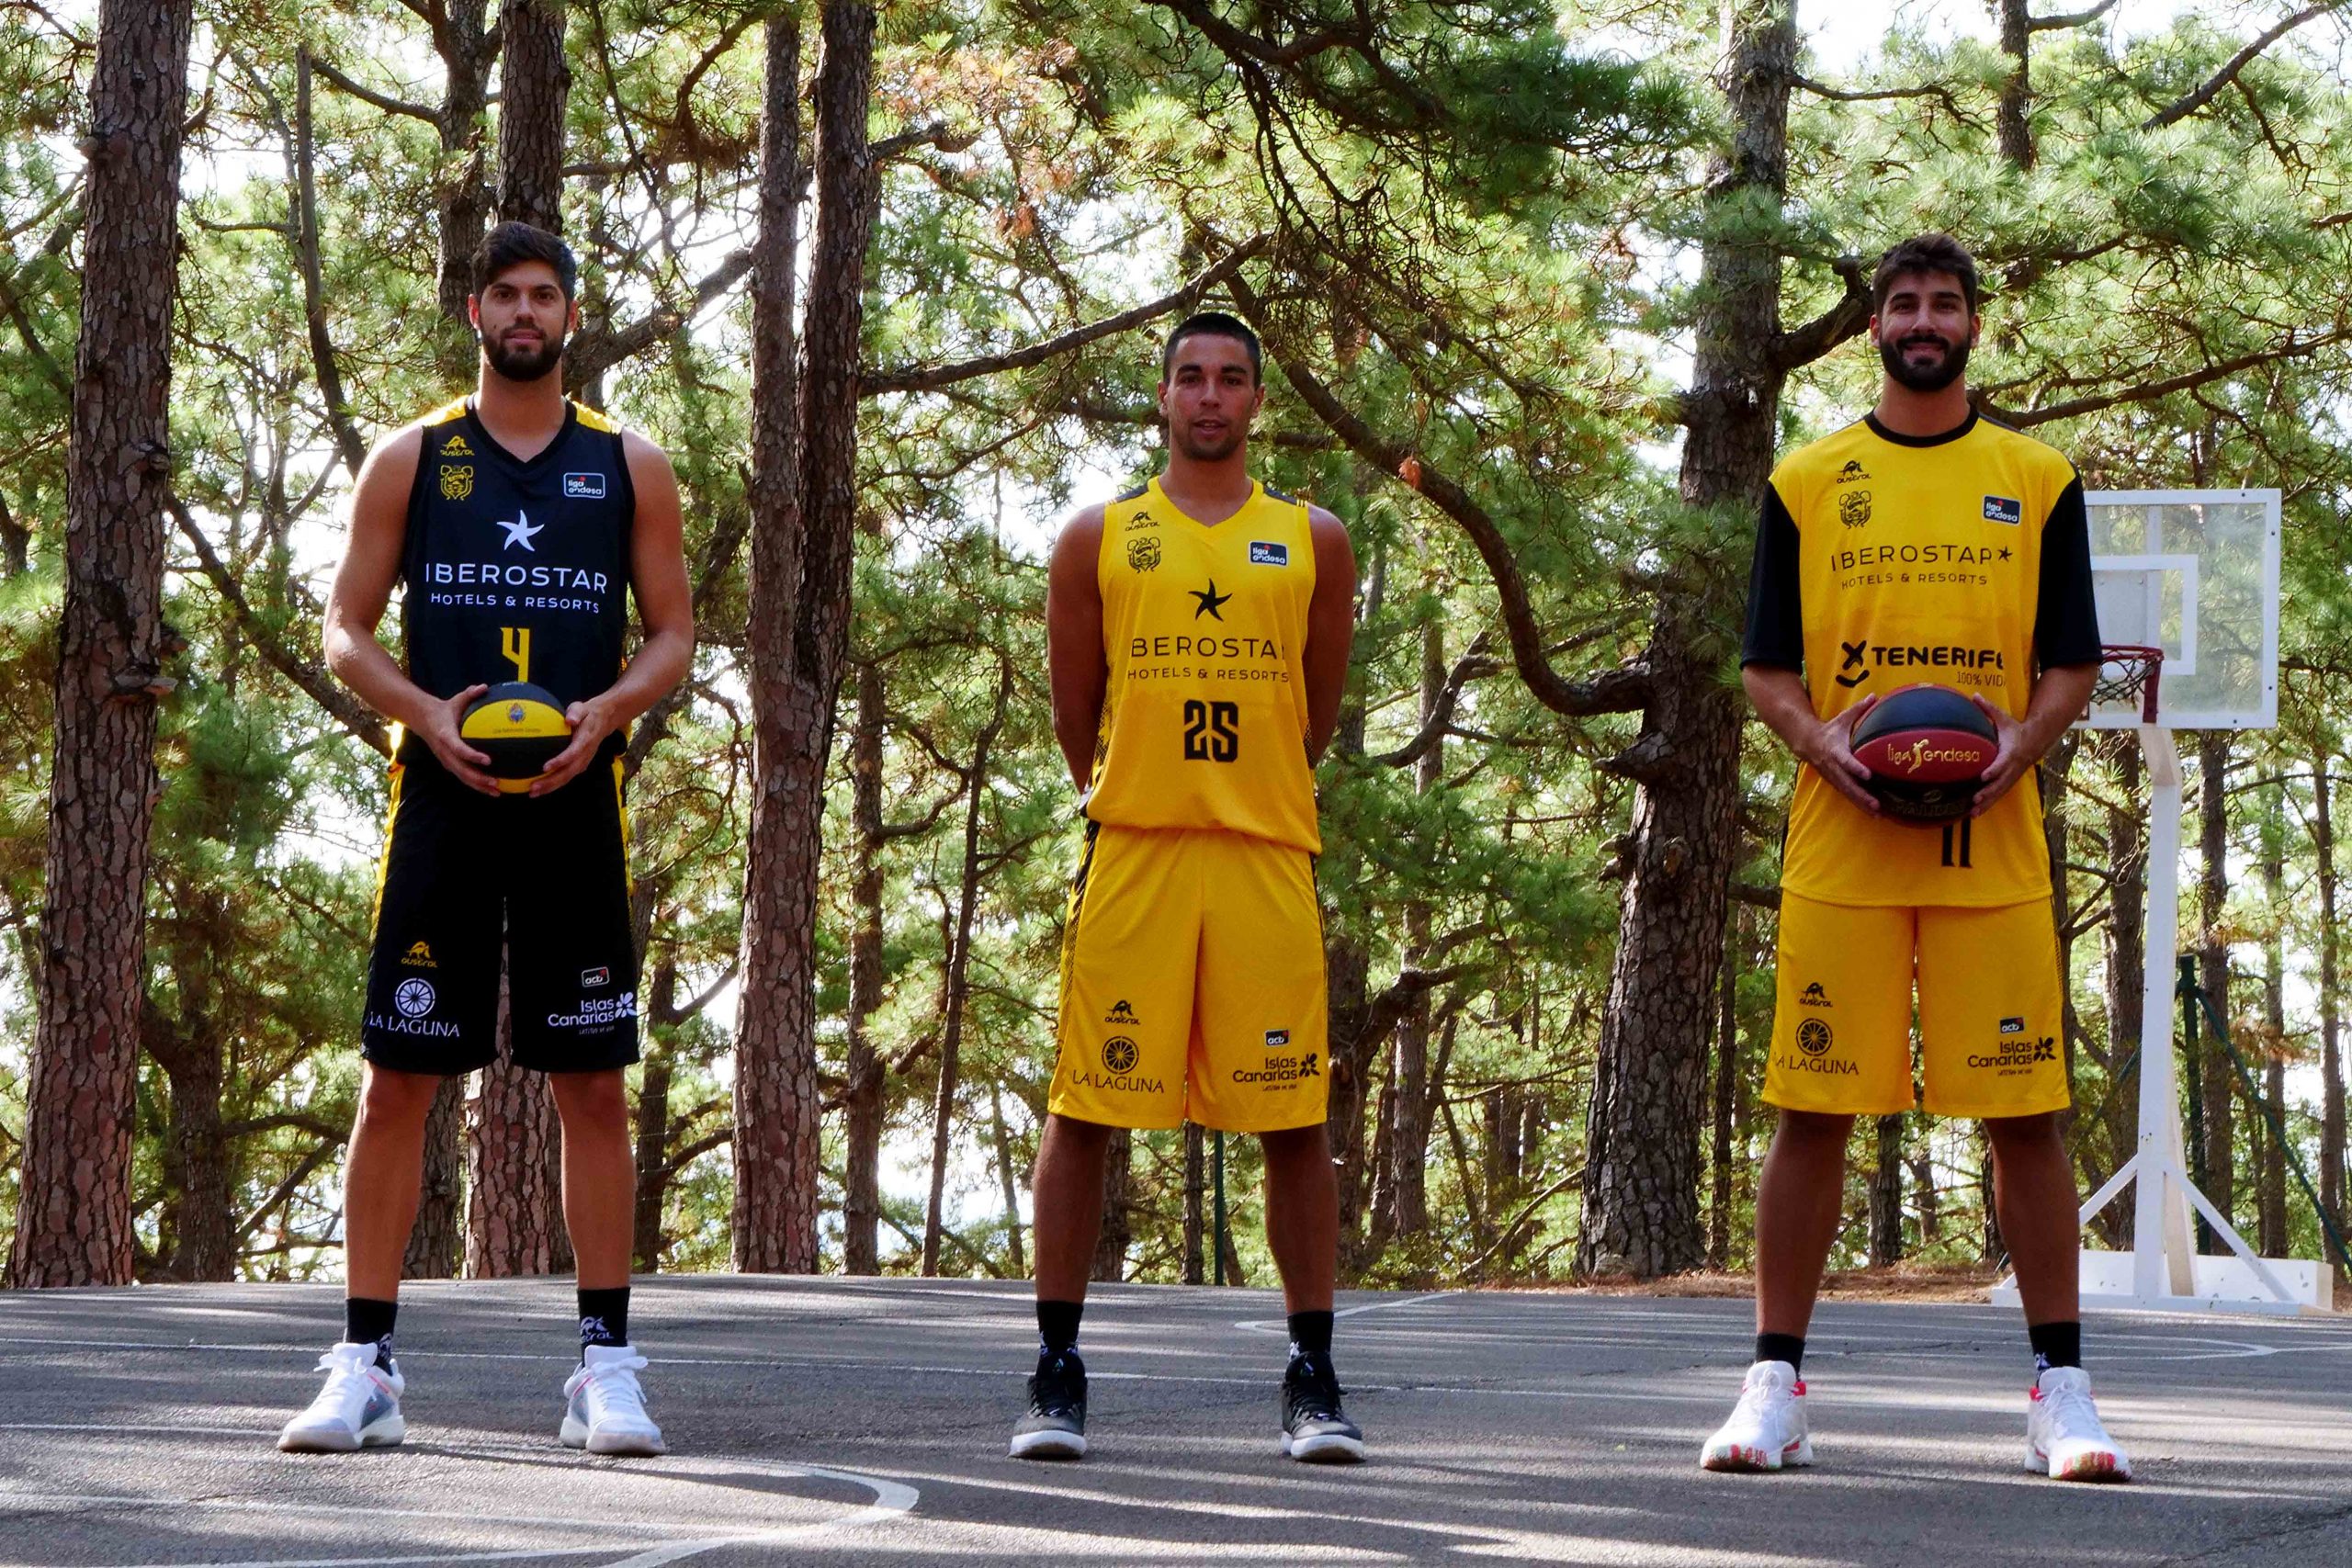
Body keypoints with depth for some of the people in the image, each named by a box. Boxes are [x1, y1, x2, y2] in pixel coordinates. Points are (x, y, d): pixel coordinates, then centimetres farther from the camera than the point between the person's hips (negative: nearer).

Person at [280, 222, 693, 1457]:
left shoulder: (629, 467, 8)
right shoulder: (411, 460, 6)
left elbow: (674, 633, 9)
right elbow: (345, 631, 6)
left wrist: (605, 710, -11)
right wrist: (425, 711, -13)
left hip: (576, 801, 1)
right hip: (442, 799, -1)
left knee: (593, 1082, 1)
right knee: (397, 1076, -2)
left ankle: (605, 1366, 7)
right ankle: (365, 1364, 3)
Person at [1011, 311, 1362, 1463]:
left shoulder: (1313, 542, 9)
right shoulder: (1099, 539, 7)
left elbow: (1315, 716, 15)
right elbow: (1074, 714, 12)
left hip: (1267, 858, 1)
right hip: (1128, 852, 0)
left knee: (1293, 1119, 1)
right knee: (1082, 1109, -1)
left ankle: (1312, 1378, 8)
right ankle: (1057, 1374, 6)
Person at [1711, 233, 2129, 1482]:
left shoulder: (2040, 482, 10)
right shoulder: (1806, 482, 9)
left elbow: (2073, 661, 9)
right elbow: (1764, 665, 9)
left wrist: (2024, 739, -11)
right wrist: (1818, 740, -11)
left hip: (1991, 849, 0)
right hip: (1840, 846, 0)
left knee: (2025, 1111, -2)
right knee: (1813, 1109, 0)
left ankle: (2062, 1390, 5)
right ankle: (1775, 1382, 6)